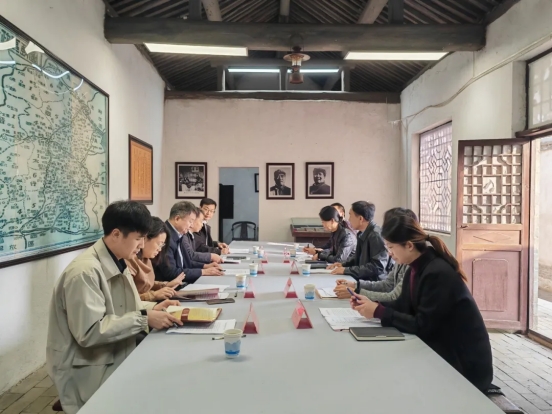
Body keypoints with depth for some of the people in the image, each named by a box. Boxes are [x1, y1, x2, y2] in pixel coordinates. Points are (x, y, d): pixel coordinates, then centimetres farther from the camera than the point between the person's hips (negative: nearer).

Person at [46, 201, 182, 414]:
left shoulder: (117, 263, 4)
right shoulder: (85, 272, -24)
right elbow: (89, 332, -28)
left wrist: (153, 308, -1)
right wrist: (144, 318, -26)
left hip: (116, 357, 8)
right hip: (87, 371, -8)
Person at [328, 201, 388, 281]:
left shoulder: (376, 235, -19)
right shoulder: (362, 234, 7)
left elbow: (377, 267, -23)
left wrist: (346, 270, -21)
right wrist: (343, 265, 5)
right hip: (363, 279, 8)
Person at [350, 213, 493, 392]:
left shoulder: (438, 273, -27)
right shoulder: (418, 268, 0)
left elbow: (422, 326, -26)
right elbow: (405, 306, 8)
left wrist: (379, 312, -22)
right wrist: (373, 305, -6)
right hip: (441, 350, 8)